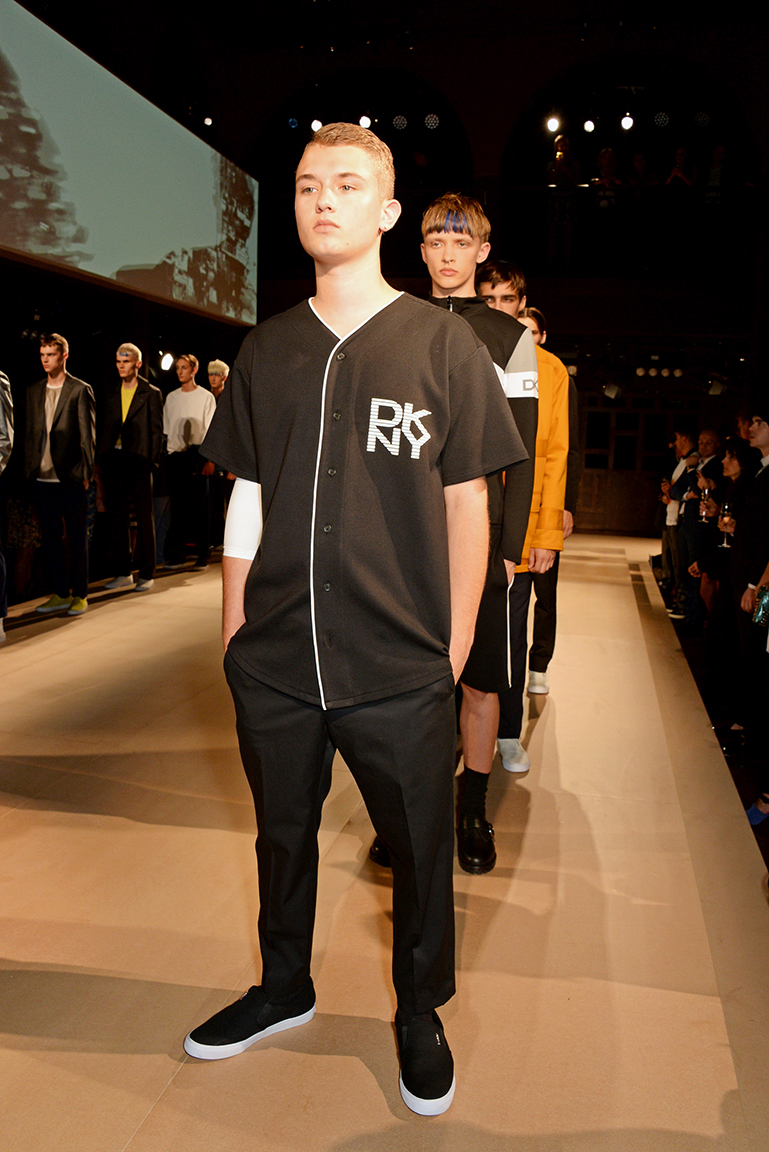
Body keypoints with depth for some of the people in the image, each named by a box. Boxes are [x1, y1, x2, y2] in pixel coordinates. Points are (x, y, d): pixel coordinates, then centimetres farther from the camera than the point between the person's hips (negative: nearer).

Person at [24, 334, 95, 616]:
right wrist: (28, 471, 7)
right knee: (50, 538, 9)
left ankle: (79, 595, 11)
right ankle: (60, 594, 19)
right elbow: (29, 433, 14)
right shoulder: (33, 391, 13)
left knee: (77, 538, 3)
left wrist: (86, 473, -9)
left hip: (70, 477, -5)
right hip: (42, 477, 5)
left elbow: (88, 435, -4)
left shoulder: (80, 390, -2)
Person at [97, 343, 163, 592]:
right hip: (113, 462, 5)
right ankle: (123, 573, 16)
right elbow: (105, 428, 15)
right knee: (116, 518, 7)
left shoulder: (152, 393, 2)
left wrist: (152, 461, -10)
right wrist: (101, 459, 6)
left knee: (144, 518, 2)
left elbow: (157, 430, -1)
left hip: (139, 462, -5)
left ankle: (146, 574, 8)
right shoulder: (111, 392, 15)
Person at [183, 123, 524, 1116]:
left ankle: (419, 1014, 38)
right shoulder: (266, 351, 7)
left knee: (419, 850, 12)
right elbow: (248, 500, 10)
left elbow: (467, 505, -1)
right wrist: (233, 634, 7)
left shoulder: (443, 344, -1)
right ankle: (284, 989, 45)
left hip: (402, 671, -2)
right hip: (273, 665, 3)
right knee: (282, 835, 20)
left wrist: (456, 648, -3)